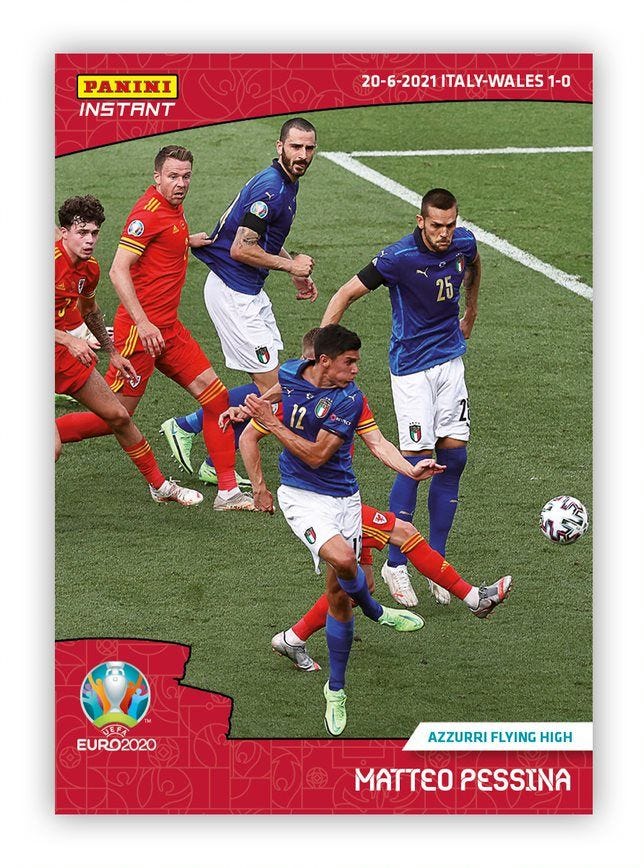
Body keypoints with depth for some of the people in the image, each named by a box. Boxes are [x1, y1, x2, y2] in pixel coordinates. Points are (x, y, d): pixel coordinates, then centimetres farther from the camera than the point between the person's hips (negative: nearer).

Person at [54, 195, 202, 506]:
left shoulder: (90, 268, 3)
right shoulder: (49, 262, -24)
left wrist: (112, 353, 28)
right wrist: (68, 340, -33)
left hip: (64, 356, 8)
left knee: (118, 416, 15)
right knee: (52, 446, -22)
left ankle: (160, 486, 33)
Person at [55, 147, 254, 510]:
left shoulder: (174, 209, 11)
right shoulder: (149, 212, -17)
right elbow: (118, 270, -22)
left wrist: (188, 241, 21)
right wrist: (142, 323, -28)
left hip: (167, 327, 9)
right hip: (141, 328, -9)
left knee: (215, 395, 4)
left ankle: (228, 491, 7)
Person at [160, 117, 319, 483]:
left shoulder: (288, 184, 12)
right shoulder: (270, 187, -21)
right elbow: (241, 249, -25)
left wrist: (298, 272, 16)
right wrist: (290, 264, -14)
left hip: (251, 292, 10)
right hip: (232, 292, -10)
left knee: (270, 383, 9)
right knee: (268, 387, -7)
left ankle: (217, 464, 15)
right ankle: (185, 427, 6)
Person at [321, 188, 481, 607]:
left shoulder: (464, 243, -5)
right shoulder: (399, 257, -21)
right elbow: (347, 294, -16)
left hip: (450, 359, 6)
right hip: (412, 365, -6)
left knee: (454, 458, 2)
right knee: (417, 461, -9)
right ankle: (395, 564, 4)